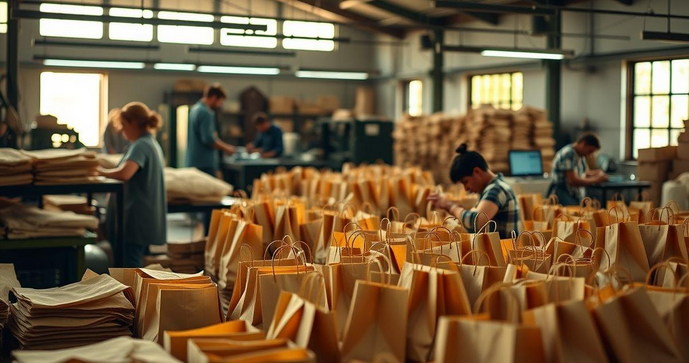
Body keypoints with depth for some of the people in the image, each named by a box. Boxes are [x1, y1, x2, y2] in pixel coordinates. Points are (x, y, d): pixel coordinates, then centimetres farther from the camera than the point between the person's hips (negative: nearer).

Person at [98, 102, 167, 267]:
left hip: (136, 218, -10)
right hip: (147, 218, 10)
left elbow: (124, 173, -31)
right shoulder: (153, 144, 16)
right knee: (134, 267, 15)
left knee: (129, 268, -9)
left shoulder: (140, 146, -15)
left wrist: (101, 171, -16)